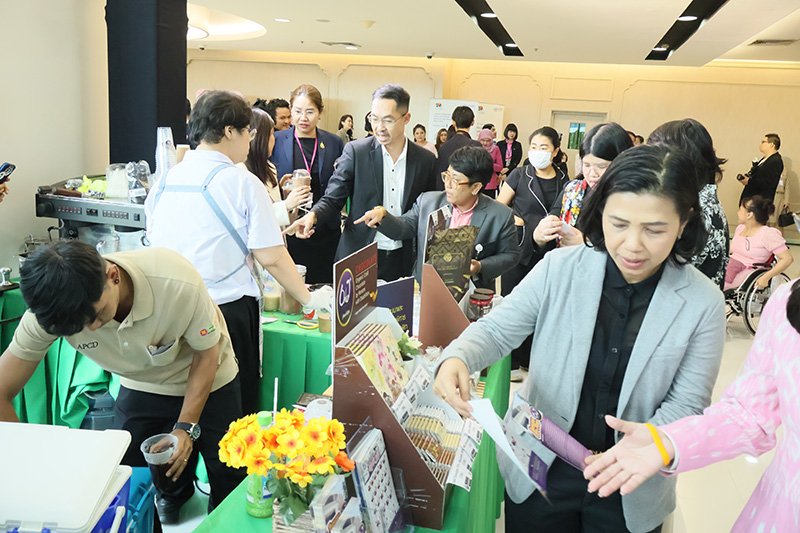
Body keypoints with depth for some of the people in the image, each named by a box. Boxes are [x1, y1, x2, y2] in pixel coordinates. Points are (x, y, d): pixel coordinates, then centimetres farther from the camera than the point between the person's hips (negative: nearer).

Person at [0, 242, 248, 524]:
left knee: (228, 479, 2)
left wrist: (187, 427, -20)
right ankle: (172, 496, 38)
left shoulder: (178, 283, -39)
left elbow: (207, 354, -21)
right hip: (141, 385, 3)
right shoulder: (49, 311, -29)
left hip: (207, 381, -2)